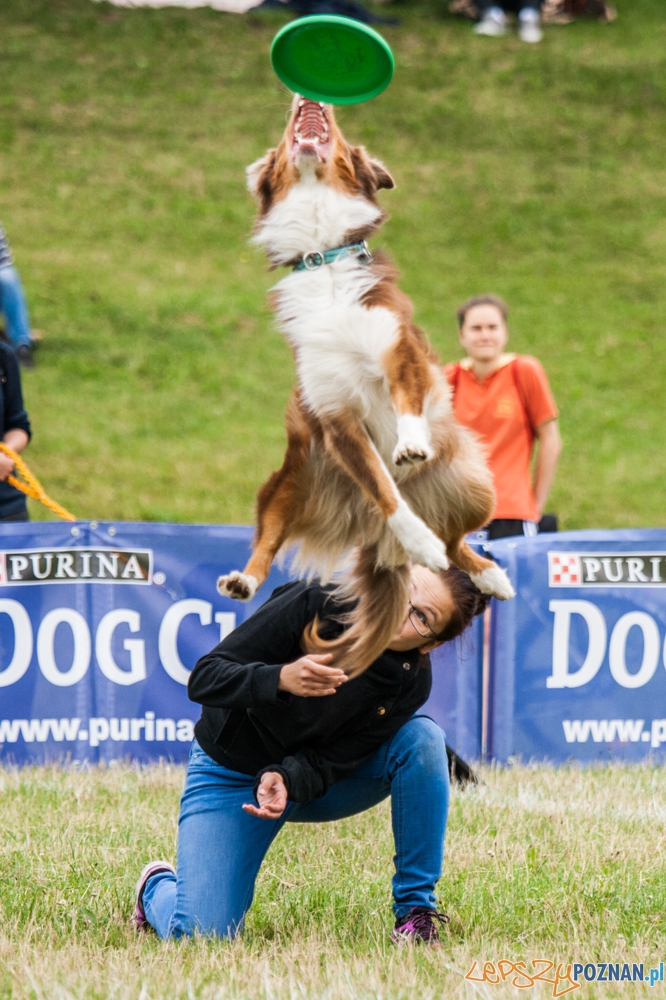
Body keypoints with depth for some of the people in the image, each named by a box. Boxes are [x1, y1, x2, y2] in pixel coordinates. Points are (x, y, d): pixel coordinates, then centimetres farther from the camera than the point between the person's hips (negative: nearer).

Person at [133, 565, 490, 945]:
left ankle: (416, 910, -15)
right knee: (199, 934, -18)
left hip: (314, 778, 2)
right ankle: (159, 886, 21)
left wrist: (288, 781, -42)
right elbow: (203, 678, -26)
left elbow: (330, 760, -20)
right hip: (232, 777, -2)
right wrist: (280, 679, -44)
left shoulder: (411, 682, -18)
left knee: (423, 738, -25)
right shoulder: (311, 606, -25)